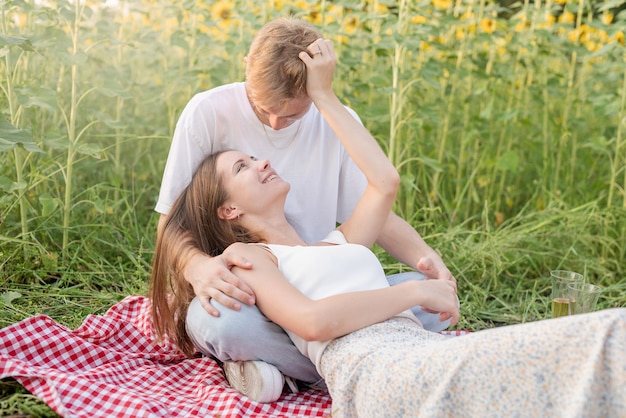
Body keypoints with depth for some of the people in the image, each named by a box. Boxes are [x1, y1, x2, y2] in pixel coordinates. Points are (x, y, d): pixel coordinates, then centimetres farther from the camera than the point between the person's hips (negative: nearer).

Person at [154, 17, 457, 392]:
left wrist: (427, 258, -18)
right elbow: (171, 220, -6)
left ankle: (273, 362, -16)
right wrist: (196, 265, -30)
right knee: (226, 322, -39)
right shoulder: (208, 113, -10)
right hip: (241, 294, -3)